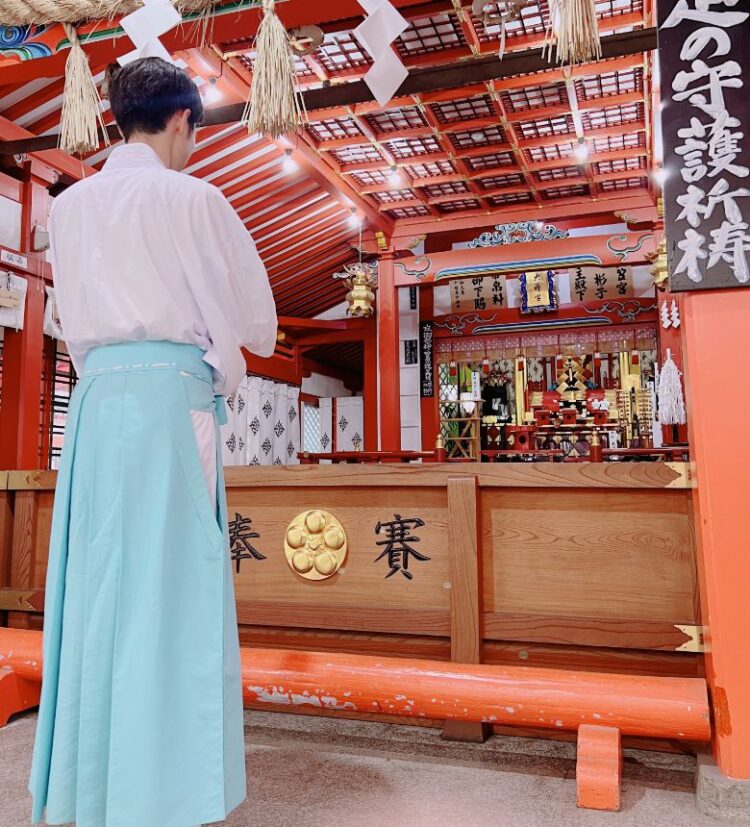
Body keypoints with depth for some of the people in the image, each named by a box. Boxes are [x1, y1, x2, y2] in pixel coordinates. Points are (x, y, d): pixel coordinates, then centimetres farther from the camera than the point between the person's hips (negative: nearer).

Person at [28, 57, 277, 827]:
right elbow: (255, 310, 6)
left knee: (98, 579, 8)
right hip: (170, 393, -5)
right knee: (168, 584, -3)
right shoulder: (191, 197, 0)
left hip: (95, 399, 5)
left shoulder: (70, 205, 15)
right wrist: (227, 345, 27)